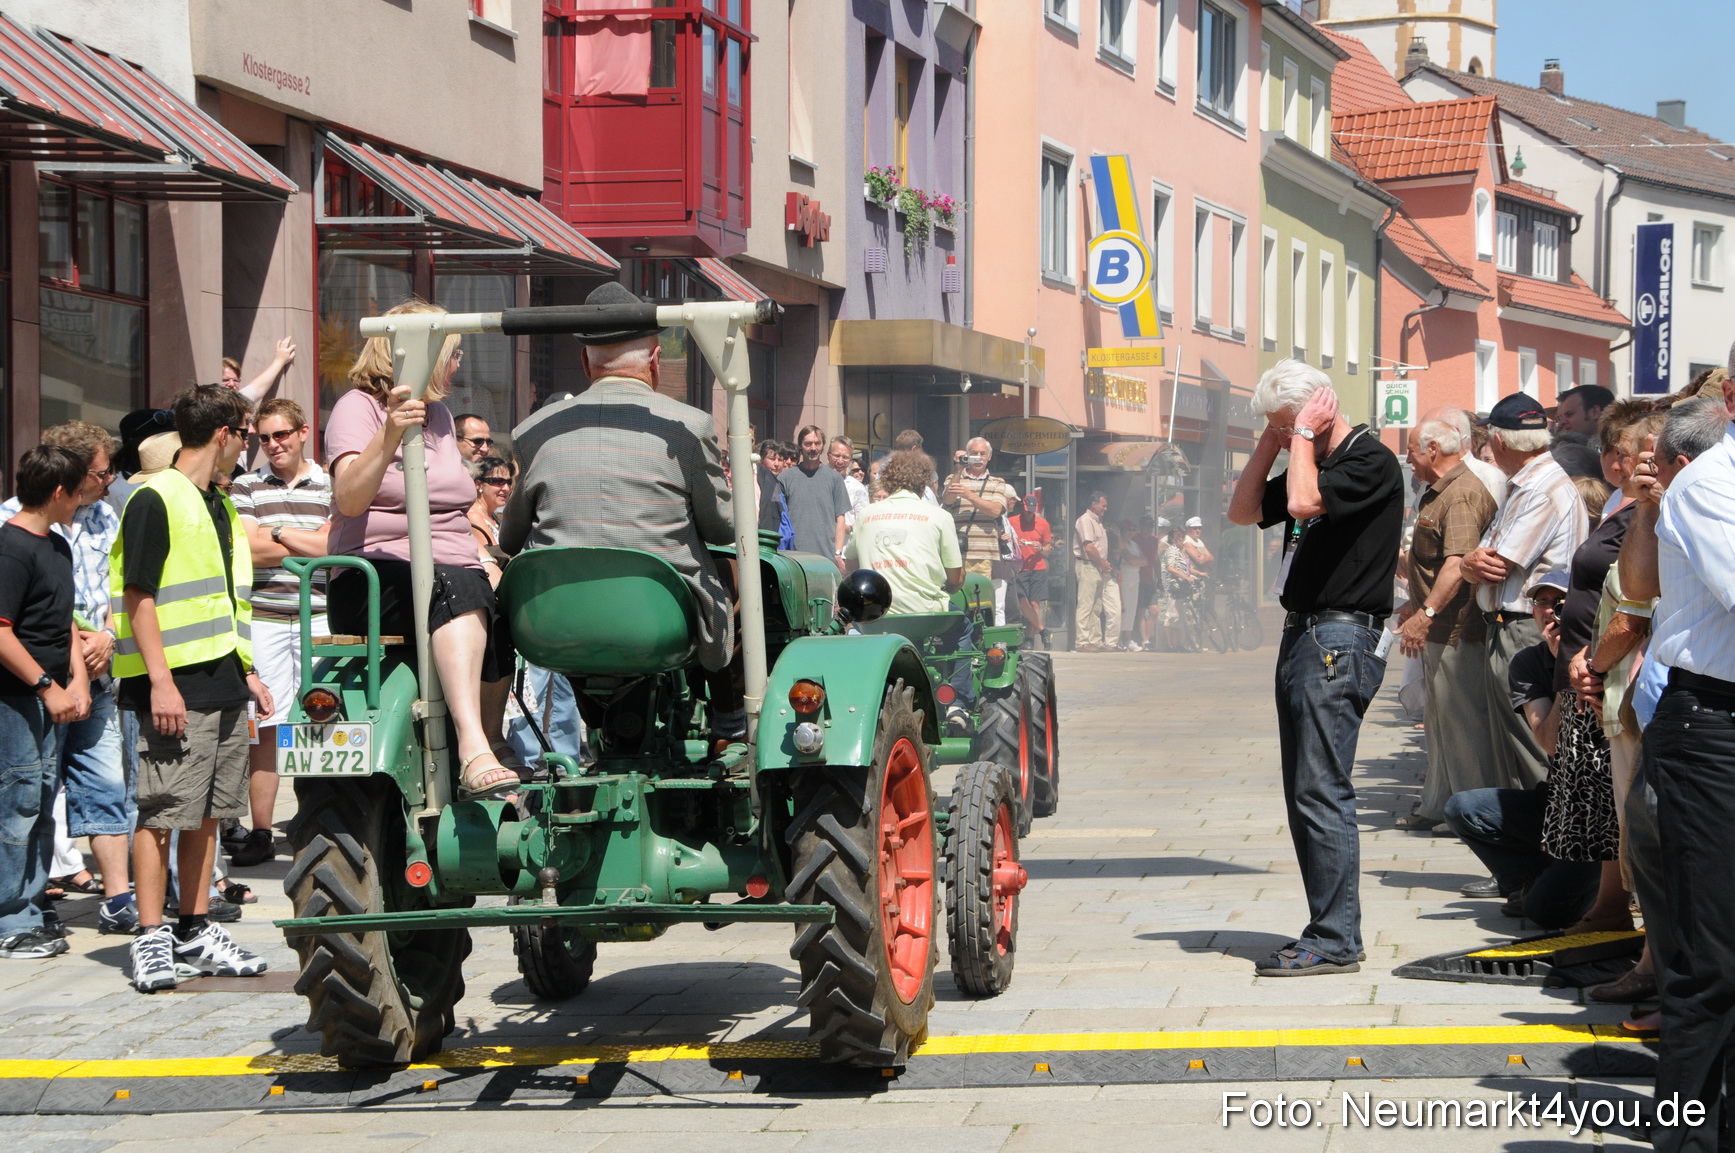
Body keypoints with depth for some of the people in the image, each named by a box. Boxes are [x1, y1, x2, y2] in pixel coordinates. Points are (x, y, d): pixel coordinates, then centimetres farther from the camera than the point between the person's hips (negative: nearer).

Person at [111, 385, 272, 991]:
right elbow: (138, 595, -14)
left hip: (223, 684, 8)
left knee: (207, 813, 9)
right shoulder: (155, 499, -9)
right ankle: (151, 937, -4)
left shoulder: (218, 505, 18)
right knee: (162, 812, -6)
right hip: (176, 684, -8)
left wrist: (245, 672, 20)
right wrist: (160, 681, -19)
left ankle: (195, 930, 15)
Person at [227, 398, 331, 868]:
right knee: (264, 726, 0)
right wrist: (310, 542, -4)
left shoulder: (330, 486, 9)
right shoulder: (246, 487, 8)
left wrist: (277, 533, -6)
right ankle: (260, 833, 5)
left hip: (318, 618, 0)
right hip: (263, 619, 0)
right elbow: (249, 551, -4)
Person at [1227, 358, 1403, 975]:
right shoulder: (1310, 463, 18)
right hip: (1303, 637, 10)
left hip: (1341, 640, -10)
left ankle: (1336, 942, -10)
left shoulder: (1370, 461, -11)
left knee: (1321, 792, -12)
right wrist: (1272, 439, 11)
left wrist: (1303, 436, -12)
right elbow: (1243, 511, 20)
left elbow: (1304, 501, -26)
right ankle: (1328, 931, 14)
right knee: (1305, 794, 10)